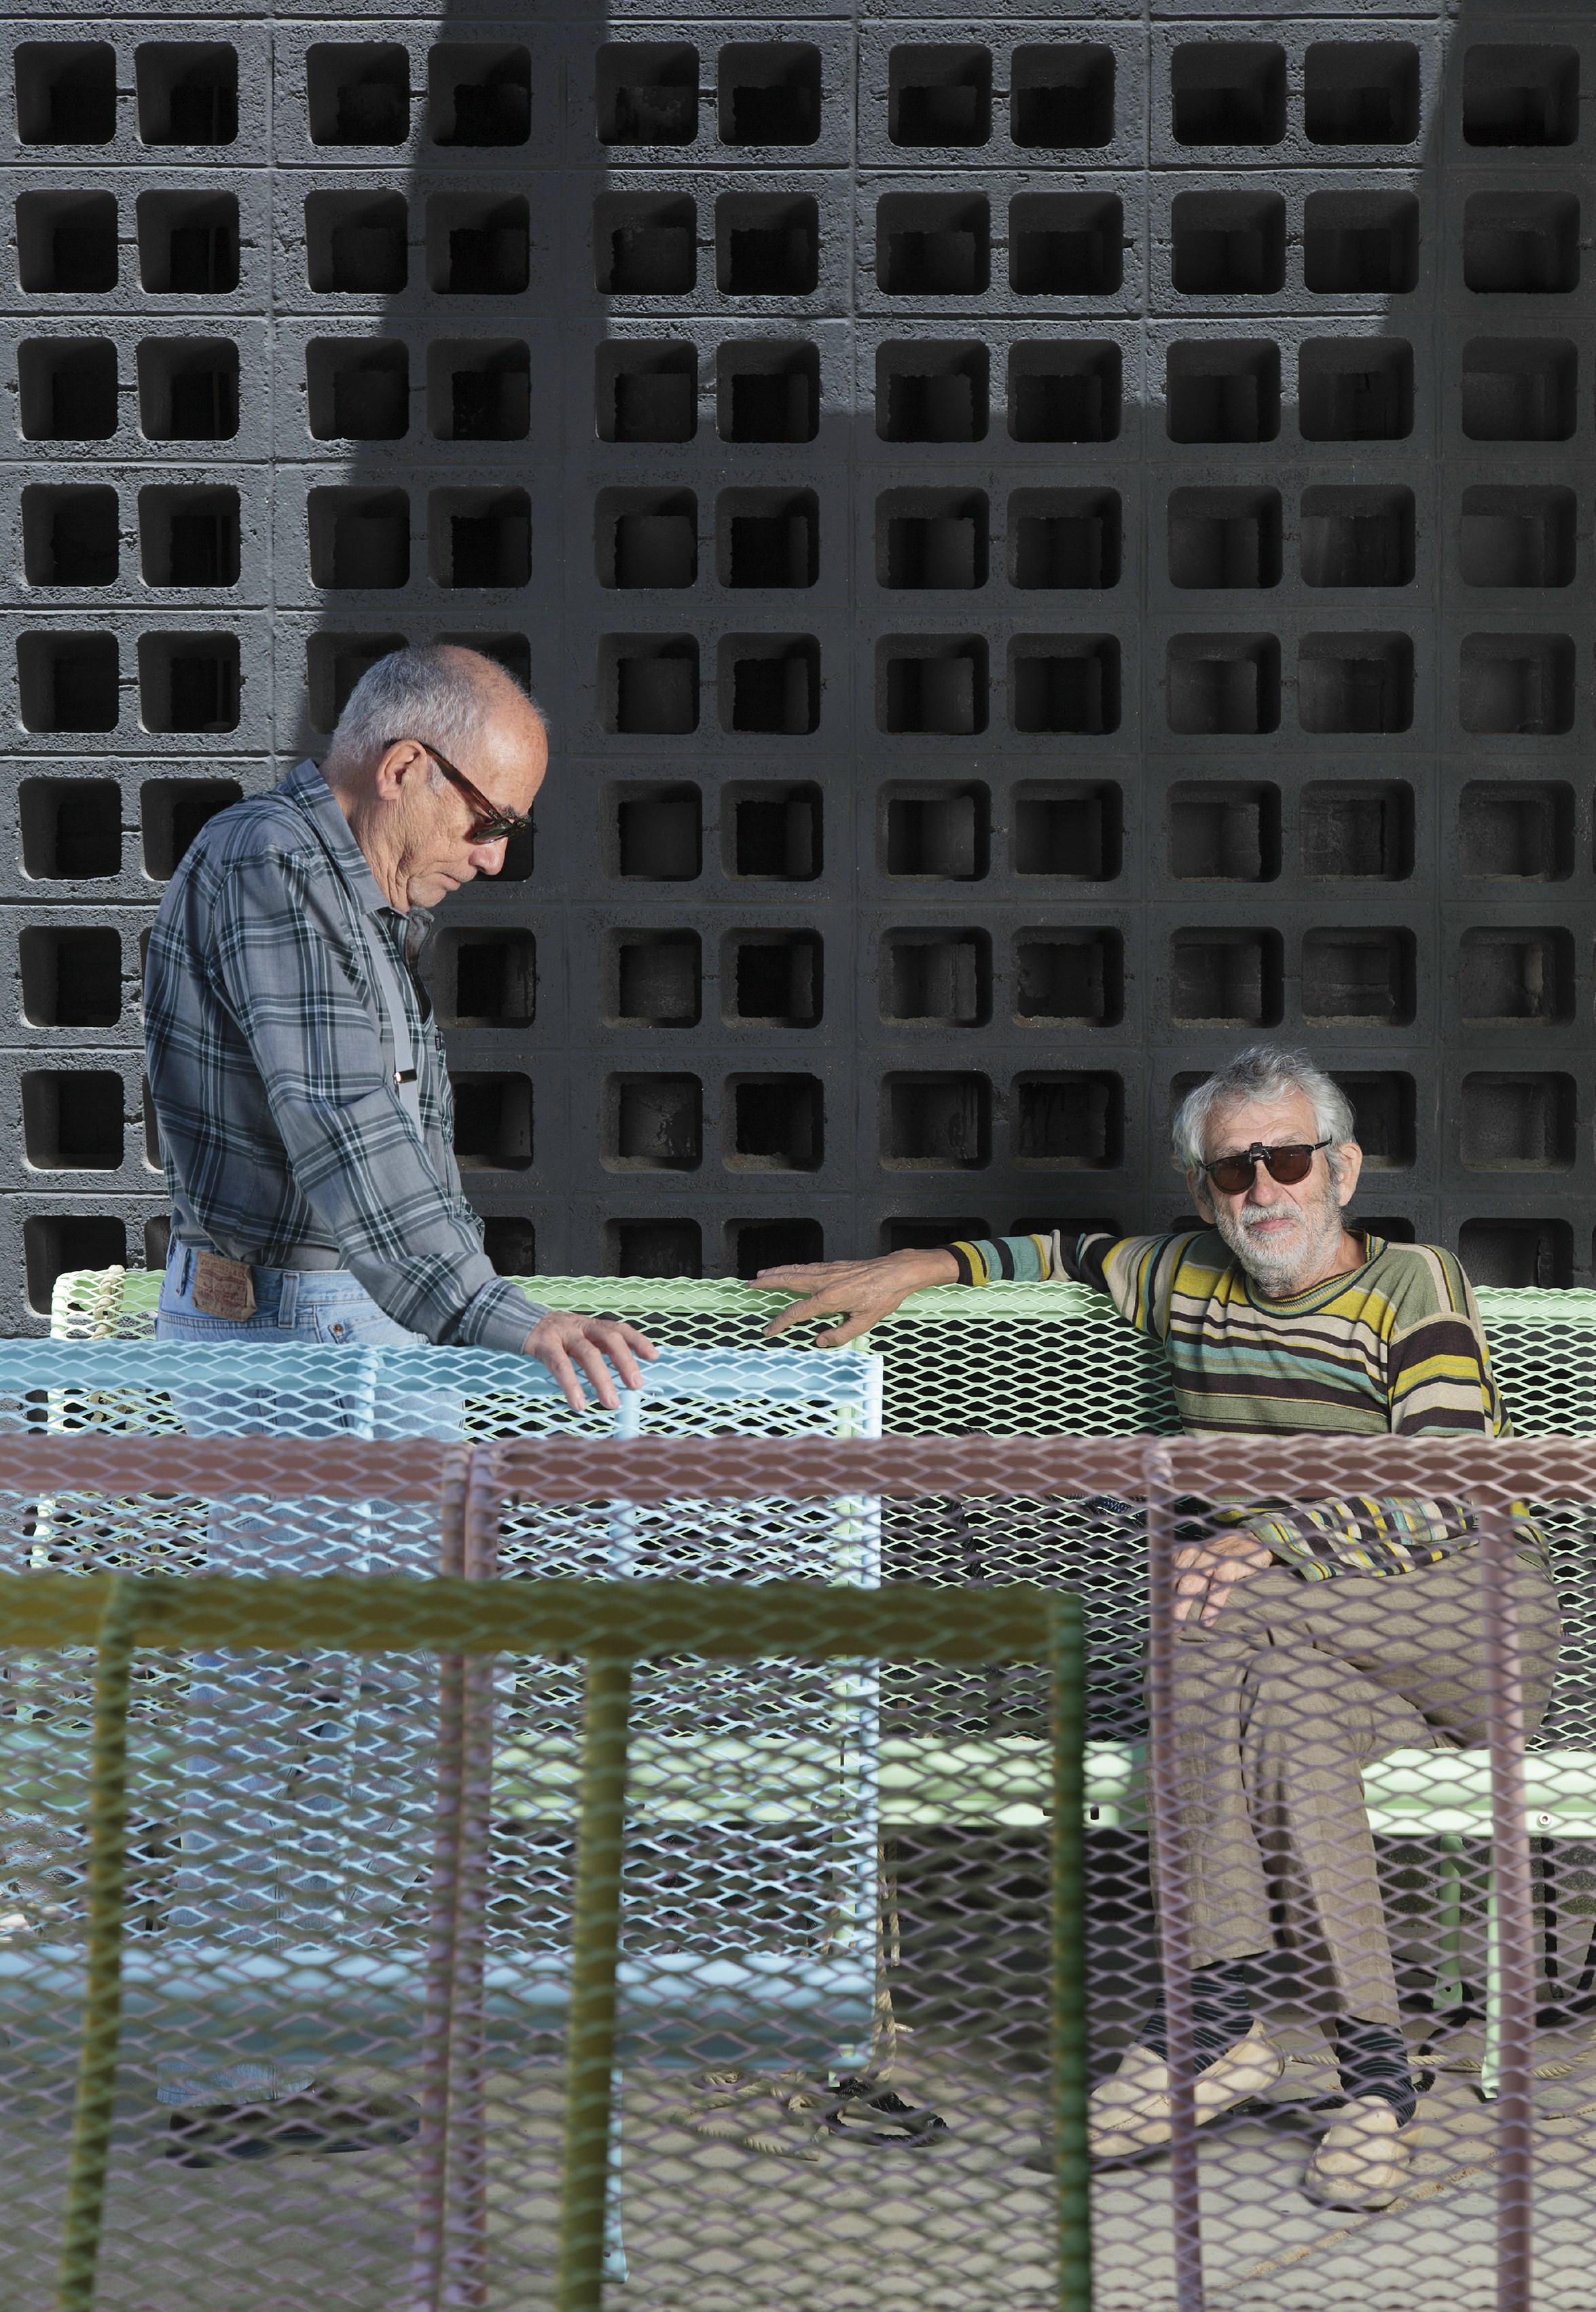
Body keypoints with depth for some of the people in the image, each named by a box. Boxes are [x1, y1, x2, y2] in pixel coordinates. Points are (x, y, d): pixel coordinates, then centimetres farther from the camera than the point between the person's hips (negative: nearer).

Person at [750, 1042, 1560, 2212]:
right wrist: (923, 1266, 14)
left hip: (1481, 1619, -4)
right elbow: (1072, 1253, 31)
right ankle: (1372, 2066, -32)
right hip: (1319, 1643, 5)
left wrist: (1268, 1543, -35)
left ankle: (1225, 2013, -28)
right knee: (1288, 1707, -34)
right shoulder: (1187, 1282, 11)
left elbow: (1448, 1499, -20)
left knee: (1205, 1609, -32)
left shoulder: (1414, 1282, -7)